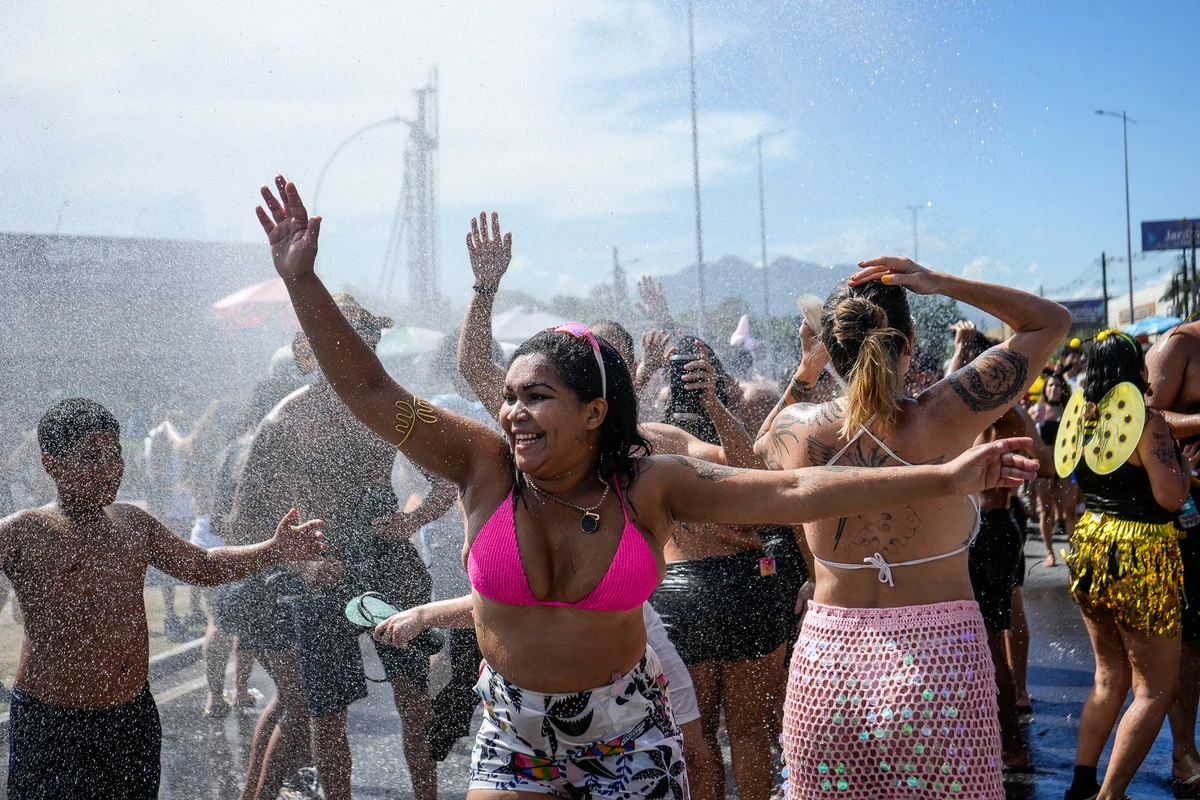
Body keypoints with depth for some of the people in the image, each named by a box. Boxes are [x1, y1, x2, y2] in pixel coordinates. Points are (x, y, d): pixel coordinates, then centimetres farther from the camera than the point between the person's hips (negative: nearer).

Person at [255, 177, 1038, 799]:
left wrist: (944, 478, -21)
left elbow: (797, 491, -16)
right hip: (513, 737, 1)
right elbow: (370, 389, -15)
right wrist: (304, 281, -23)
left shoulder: (650, 484, -14)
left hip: (629, 736, 0)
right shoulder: (485, 466, -12)